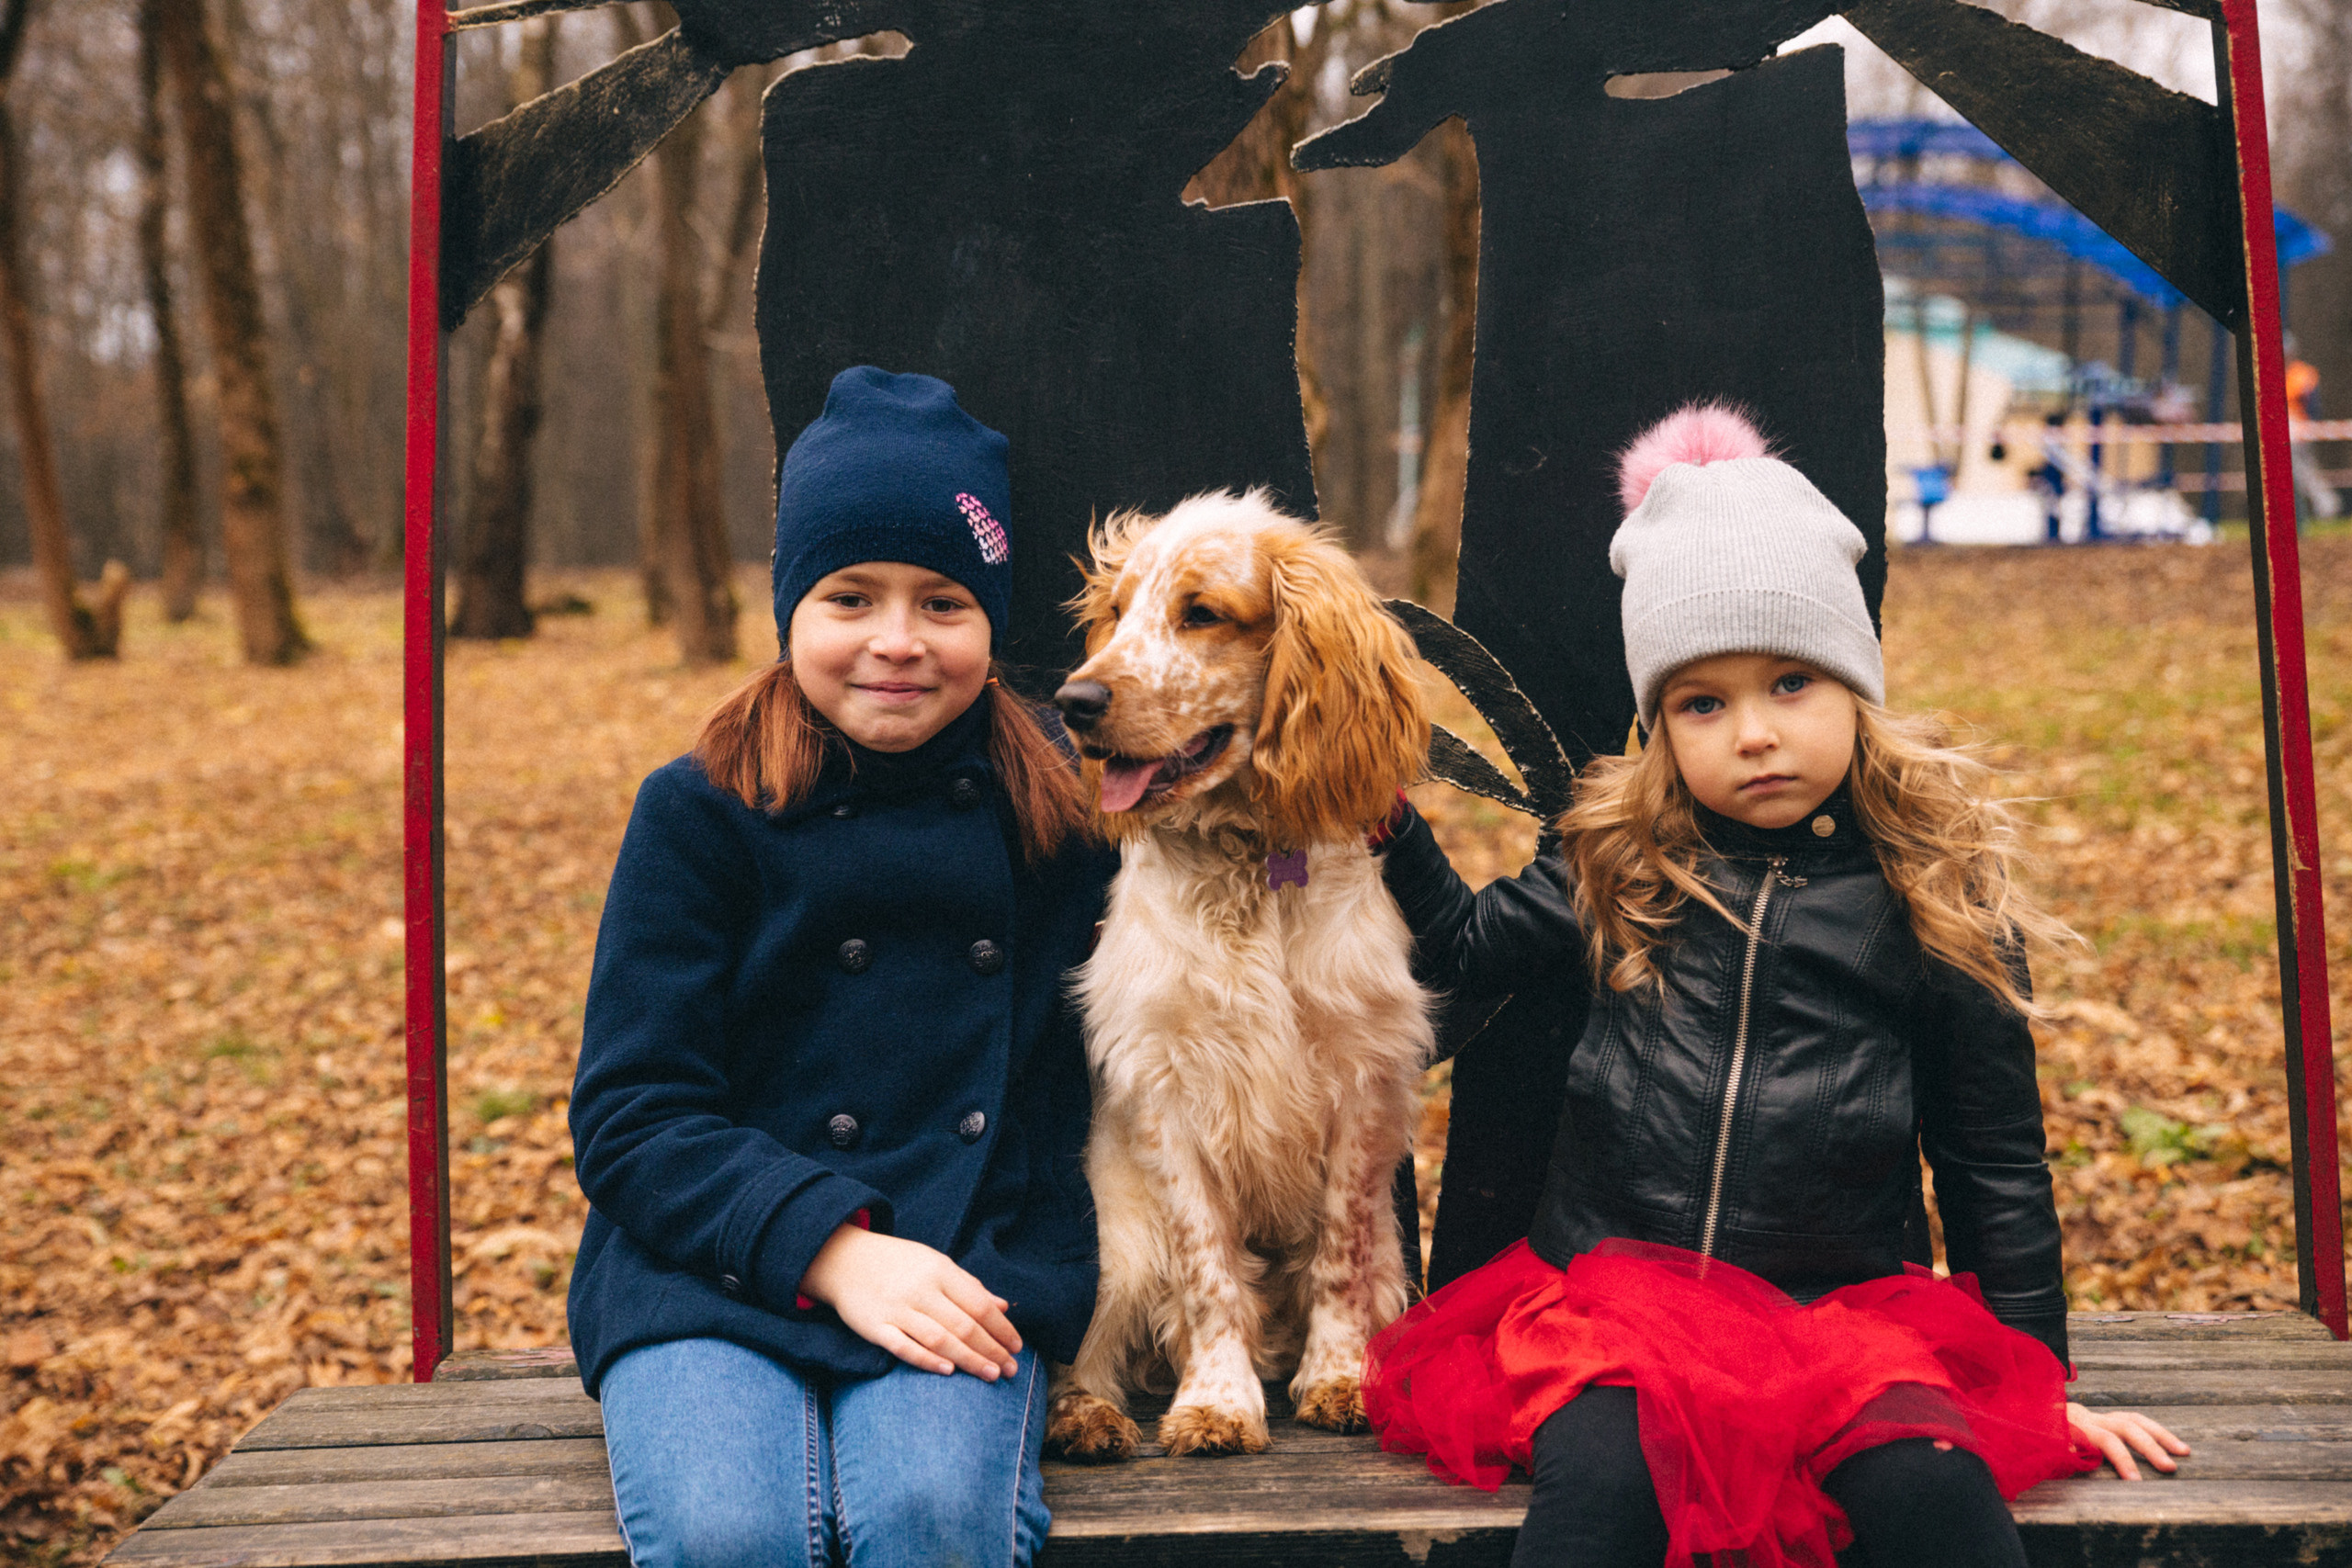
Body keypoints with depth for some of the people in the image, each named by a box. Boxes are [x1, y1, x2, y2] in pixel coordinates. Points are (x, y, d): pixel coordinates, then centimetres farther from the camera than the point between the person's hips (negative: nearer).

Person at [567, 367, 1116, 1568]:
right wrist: (828, 1244, -15)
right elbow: (629, 1117, -3)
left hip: (963, 1274, 1)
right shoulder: (701, 812, 2)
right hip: (711, 1271, -1)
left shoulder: (1055, 809, 9)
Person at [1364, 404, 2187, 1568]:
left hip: (1846, 1307, 0)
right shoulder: (1615, 868, 7)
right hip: (1614, 1287, 1)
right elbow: (1465, 944, 25)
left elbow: (1995, 1166, 10)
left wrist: (2040, 1381, 12)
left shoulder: (1935, 900, 2)